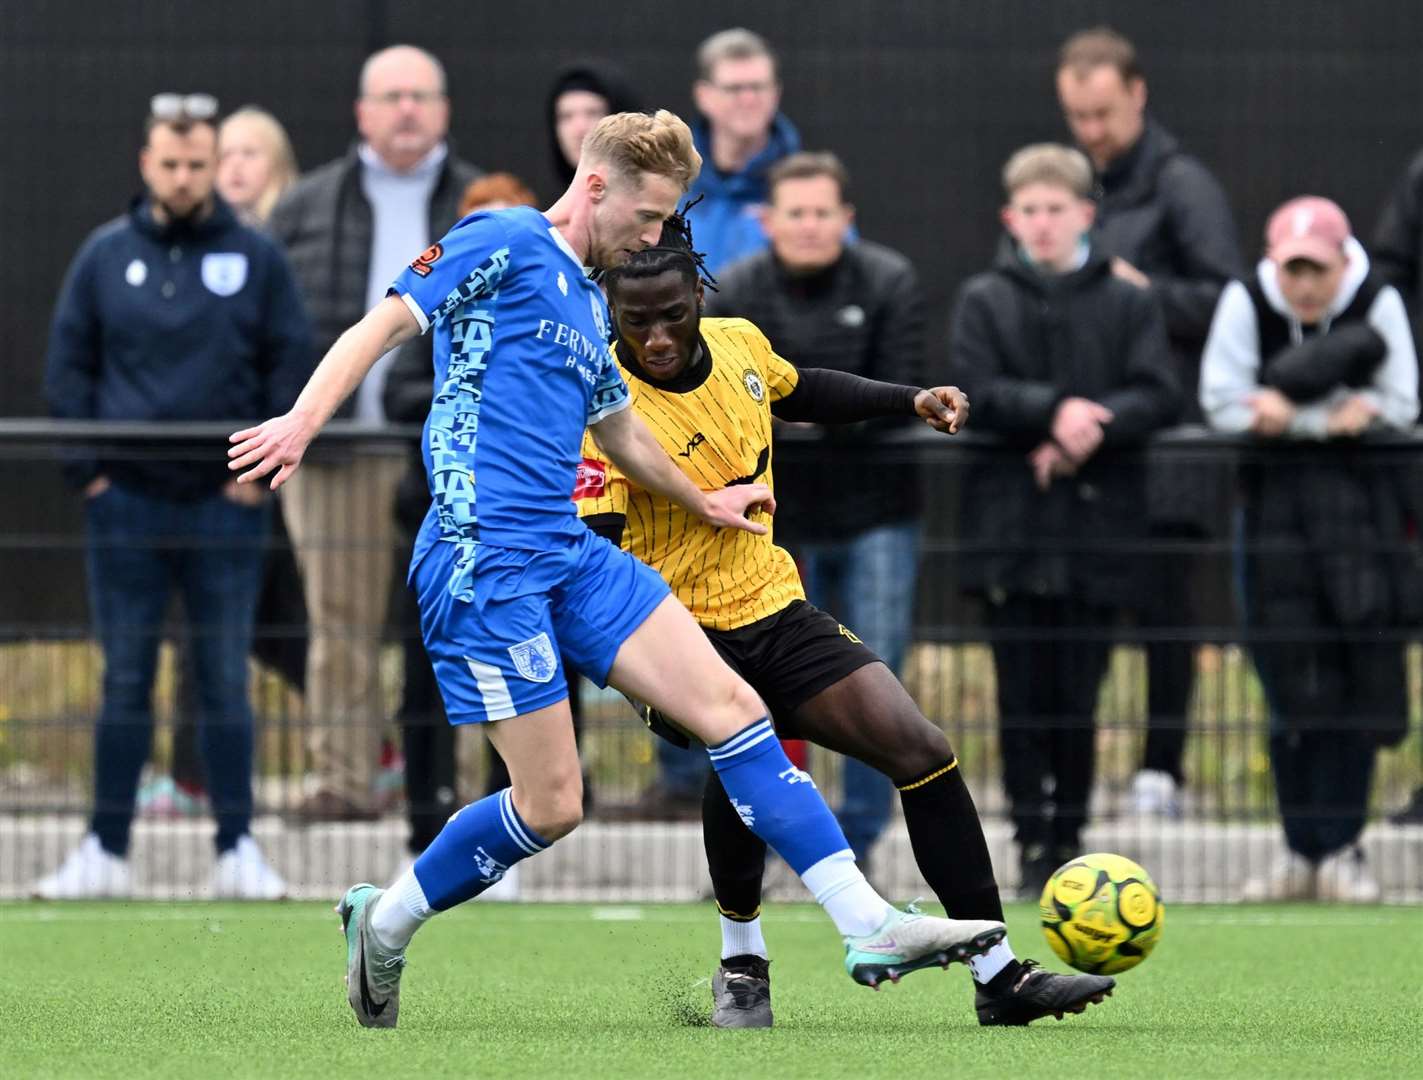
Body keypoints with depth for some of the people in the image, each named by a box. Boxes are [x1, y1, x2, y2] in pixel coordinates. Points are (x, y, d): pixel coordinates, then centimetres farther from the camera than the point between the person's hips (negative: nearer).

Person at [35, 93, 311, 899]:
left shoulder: (257, 258, 3)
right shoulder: (106, 256, 6)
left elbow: (292, 370, 4)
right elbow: (68, 367, 9)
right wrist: (87, 468, 0)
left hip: (225, 505, -1)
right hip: (126, 502, 1)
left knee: (227, 682, 2)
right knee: (125, 682, 3)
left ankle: (239, 848, 6)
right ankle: (108, 849, 7)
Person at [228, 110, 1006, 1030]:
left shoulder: (589, 302, 22)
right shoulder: (507, 245, -3)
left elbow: (620, 430, 39)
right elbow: (385, 326, -11)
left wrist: (705, 502, 52)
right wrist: (302, 423, -25)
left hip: (573, 555, 9)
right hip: (485, 561, -9)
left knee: (732, 707, -2)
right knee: (550, 806, -8)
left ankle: (869, 927, -3)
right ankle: (383, 924, 13)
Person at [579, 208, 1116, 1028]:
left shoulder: (738, 344, -1)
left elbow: (799, 391, 24)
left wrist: (911, 401, 17)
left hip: (778, 610, 6)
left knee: (922, 749, -5)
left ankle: (999, 977, 5)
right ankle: (742, 961, -7)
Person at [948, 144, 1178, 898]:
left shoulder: (1128, 304, 9)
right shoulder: (983, 302, 9)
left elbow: (1157, 395, -2)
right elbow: (974, 390, -4)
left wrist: (1090, 429, -17)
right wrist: (1053, 410, -18)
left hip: (1097, 524, 0)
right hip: (1010, 526, 0)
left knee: (1078, 693, 0)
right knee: (1023, 692, -1)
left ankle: (1069, 836, 10)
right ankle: (1032, 843, 3)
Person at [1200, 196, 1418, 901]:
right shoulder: (1246, 304, -5)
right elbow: (1222, 404, -9)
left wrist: (1290, 410, -19)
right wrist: (1330, 414, -19)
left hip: (1359, 496, 0)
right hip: (1275, 499, 1)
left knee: (1357, 680, -6)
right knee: (1292, 682, 0)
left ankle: (1339, 848, -1)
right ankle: (1302, 850, 6)